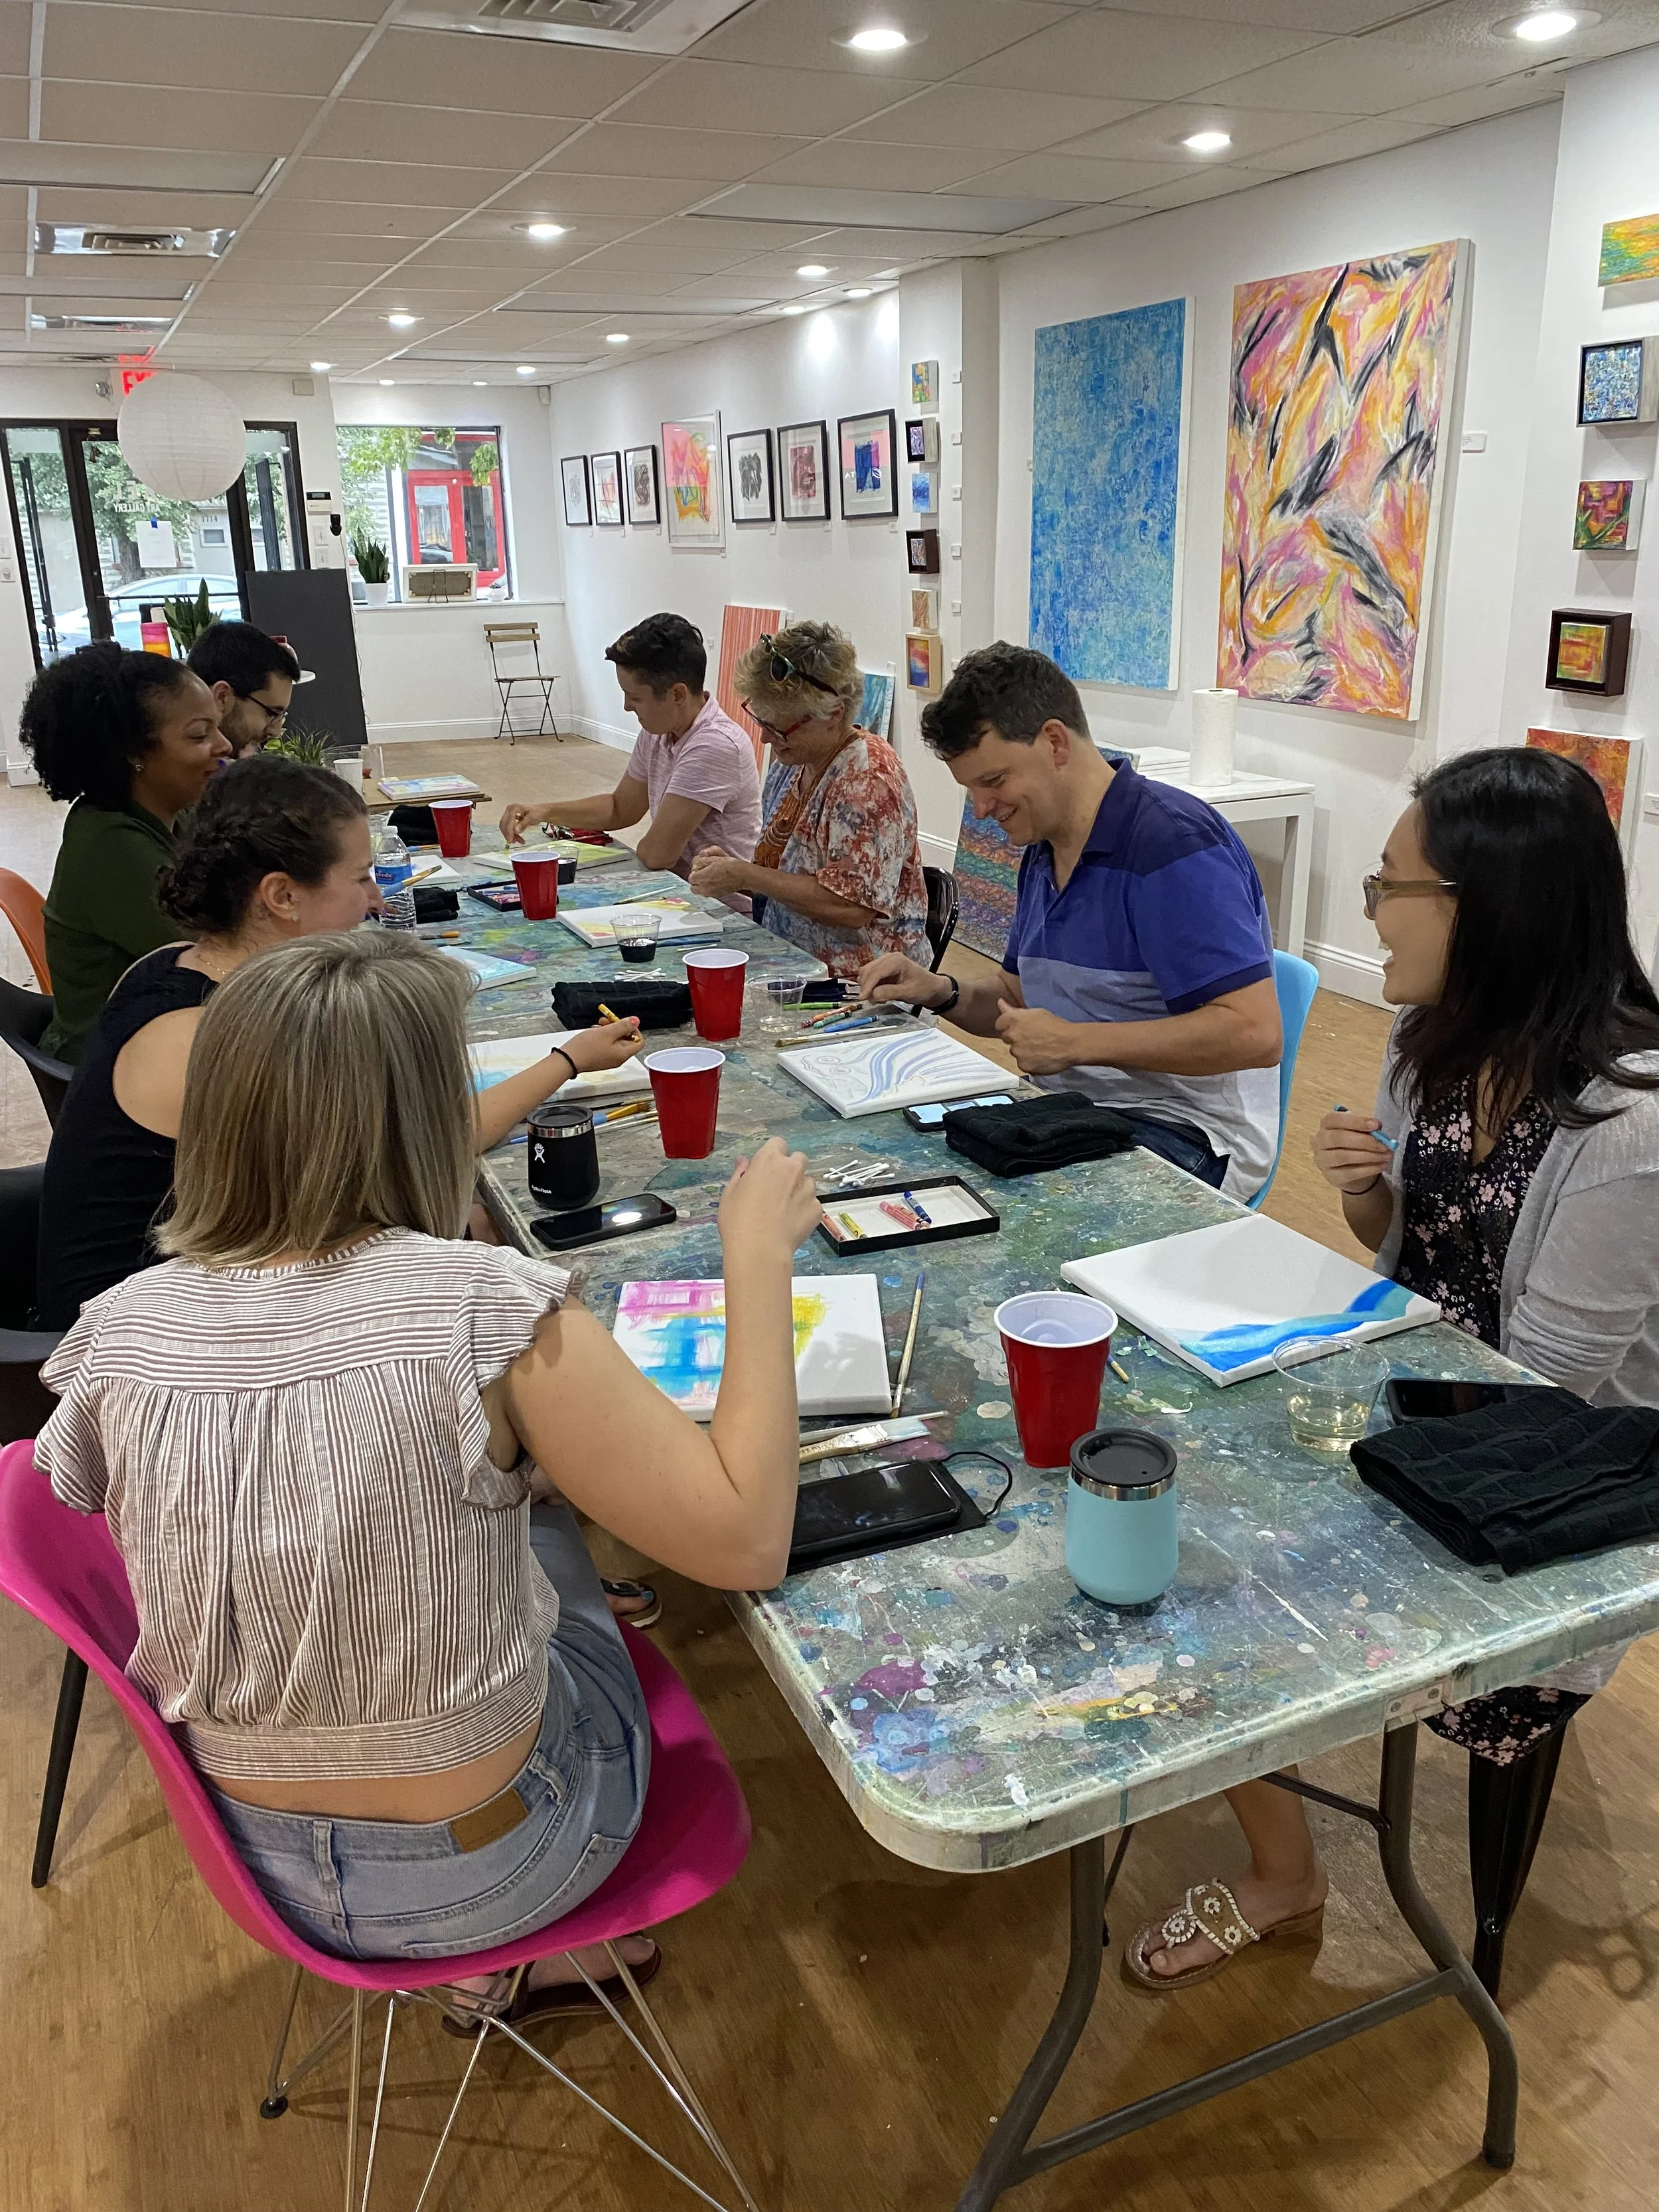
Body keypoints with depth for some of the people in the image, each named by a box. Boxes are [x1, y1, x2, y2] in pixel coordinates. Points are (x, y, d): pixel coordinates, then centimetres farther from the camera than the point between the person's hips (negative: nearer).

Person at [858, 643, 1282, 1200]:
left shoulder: (1175, 844, -19)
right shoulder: (1043, 849, 11)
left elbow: (1255, 1033, -26)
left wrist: (1074, 1042, -22)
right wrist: (941, 993, 1)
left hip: (1184, 1133, -8)